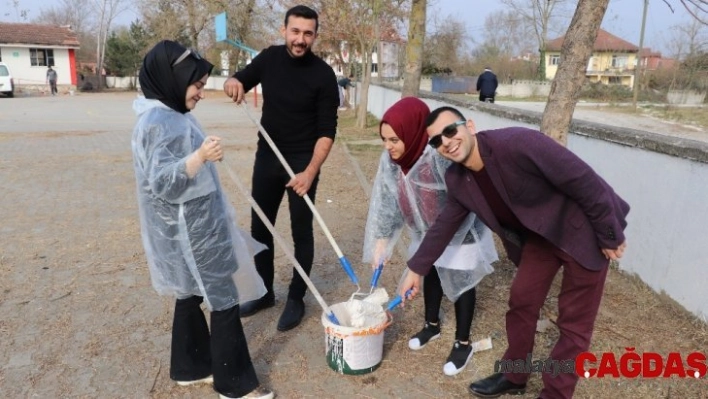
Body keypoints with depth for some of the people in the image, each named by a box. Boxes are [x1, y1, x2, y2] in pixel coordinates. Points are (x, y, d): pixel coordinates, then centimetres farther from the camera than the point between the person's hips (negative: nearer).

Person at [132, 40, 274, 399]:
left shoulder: (170, 115, 10)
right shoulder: (159, 121, -21)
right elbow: (162, 182, -28)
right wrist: (200, 156, -40)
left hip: (194, 227, 10)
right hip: (188, 232, -10)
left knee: (191, 295, 19)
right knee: (225, 301, -1)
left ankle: (190, 367, 35)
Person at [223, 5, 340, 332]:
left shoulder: (323, 75, -14)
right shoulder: (269, 58, -1)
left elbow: (326, 131, -15)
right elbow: (242, 80, 12)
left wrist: (310, 172, -27)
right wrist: (233, 82, -14)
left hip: (302, 162, -5)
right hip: (267, 157, 5)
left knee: (301, 232, 4)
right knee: (259, 227, 12)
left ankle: (296, 300, 20)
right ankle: (264, 293, 29)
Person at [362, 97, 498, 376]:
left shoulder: (442, 156, -38)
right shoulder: (390, 159, -18)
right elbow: (386, 200, -10)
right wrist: (381, 242, -11)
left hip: (460, 230, -6)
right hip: (428, 230, 6)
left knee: (460, 279, 5)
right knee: (431, 272, 20)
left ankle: (463, 343, 22)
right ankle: (432, 325, 42)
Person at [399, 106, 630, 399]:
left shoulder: (518, 143, -33)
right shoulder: (457, 180, -9)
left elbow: (584, 181, -26)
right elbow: (444, 225, 5)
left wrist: (610, 236, -17)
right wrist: (416, 269, 9)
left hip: (584, 230, -6)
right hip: (540, 234, 6)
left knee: (574, 321, 3)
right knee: (521, 302, 13)